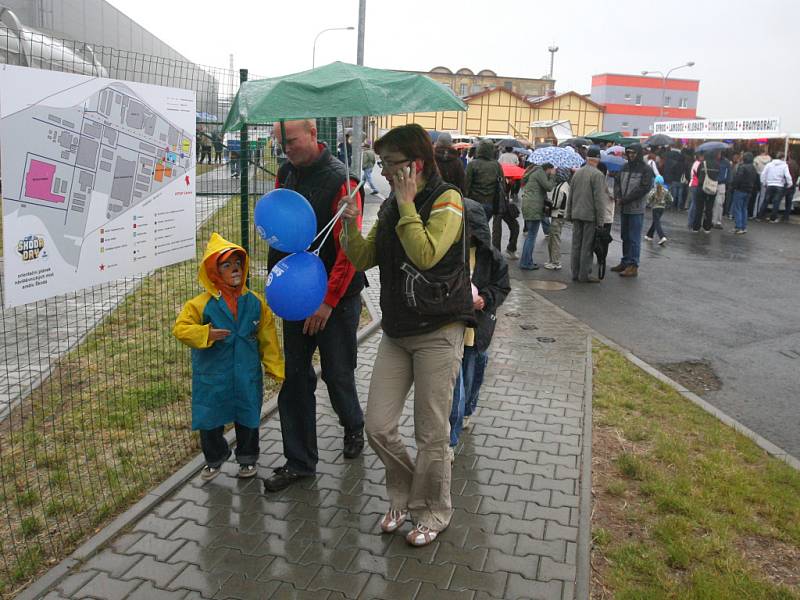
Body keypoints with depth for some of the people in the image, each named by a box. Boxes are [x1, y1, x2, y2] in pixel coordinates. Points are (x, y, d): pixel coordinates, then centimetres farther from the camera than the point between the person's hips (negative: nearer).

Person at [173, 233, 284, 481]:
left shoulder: (256, 302, -4)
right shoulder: (201, 304, -10)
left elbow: (268, 339, 0)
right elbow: (180, 329, -12)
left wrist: (276, 369, 0)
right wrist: (207, 334, -25)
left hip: (248, 376, 1)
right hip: (212, 377, -1)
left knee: (248, 418, 15)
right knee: (209, 420, 11)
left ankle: (247, 457, 39)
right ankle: (215, 457, 37)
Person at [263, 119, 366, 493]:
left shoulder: (339, 180, -16)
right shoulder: (285, 174, 5)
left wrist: (327, 302, -18)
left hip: (335, 298, -6)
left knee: (337, 375, 7)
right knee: (294, 378, 7)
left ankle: (353, 427, 39)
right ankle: (299, 462, 18)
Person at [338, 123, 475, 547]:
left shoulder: (447, 200, -10)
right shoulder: (390, 206, 11)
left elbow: (426, 255, -26)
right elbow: (364, 258, 12)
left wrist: (407, 205, -18)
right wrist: (351, 226, -4)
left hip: (438, 332, -6)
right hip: (396, 332, 6)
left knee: (432, 435, 4)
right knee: (378, 428, 5)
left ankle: (433, 512, 27)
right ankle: (405, 496, 31)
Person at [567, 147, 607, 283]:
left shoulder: (577, 173, 9)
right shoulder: (598, 175, -12)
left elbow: (570, 195, 14)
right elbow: (599, 199, -15)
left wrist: (569, 214, 20)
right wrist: (600, 220, -12)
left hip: (577, 215, 6)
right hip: (590, 215, -6)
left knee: (576, 245, 10)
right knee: (587, 247, -1)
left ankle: (575, 274, 16)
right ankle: (584, 275, 2)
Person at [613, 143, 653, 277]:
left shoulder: (646, 170, -7)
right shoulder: (625, 167, 11)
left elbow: (644, 188, -14)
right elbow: (617, 182, 12)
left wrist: (626, 199, -16)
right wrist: (618, 196, -8)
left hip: (636, 210, -6)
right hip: (624, 208, 6)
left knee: (634, 238, -4)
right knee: (625, 237, 15)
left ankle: (633, 266, 1)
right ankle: (625, 262, 25)